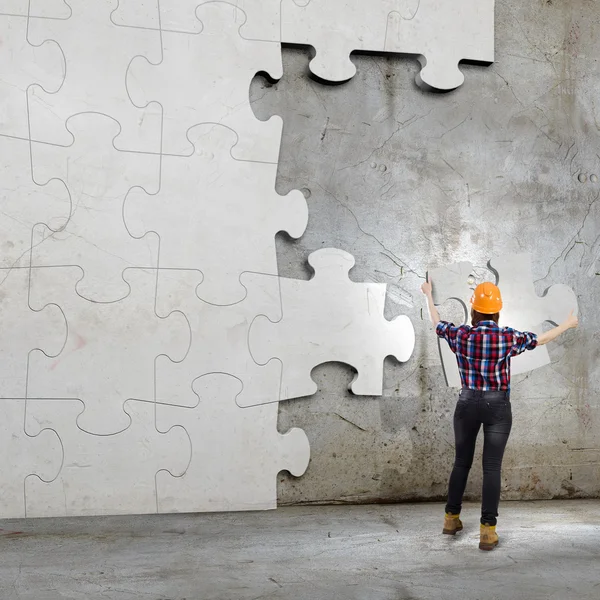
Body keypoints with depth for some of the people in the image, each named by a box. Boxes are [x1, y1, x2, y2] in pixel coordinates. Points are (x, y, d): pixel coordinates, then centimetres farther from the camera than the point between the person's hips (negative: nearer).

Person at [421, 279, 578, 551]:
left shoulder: (459, 335, -7)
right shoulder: (508, 337, -11)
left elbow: (437, 322, 13)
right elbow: (541, 339, 4)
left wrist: (429, 295, 30)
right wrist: (568, 324, 21)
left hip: (468, 404, 2)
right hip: (497, 407, -2)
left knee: (462, 462, 16)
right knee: (492, 467, -1)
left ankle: (451, 518, 25)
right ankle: (487, 530, -4)